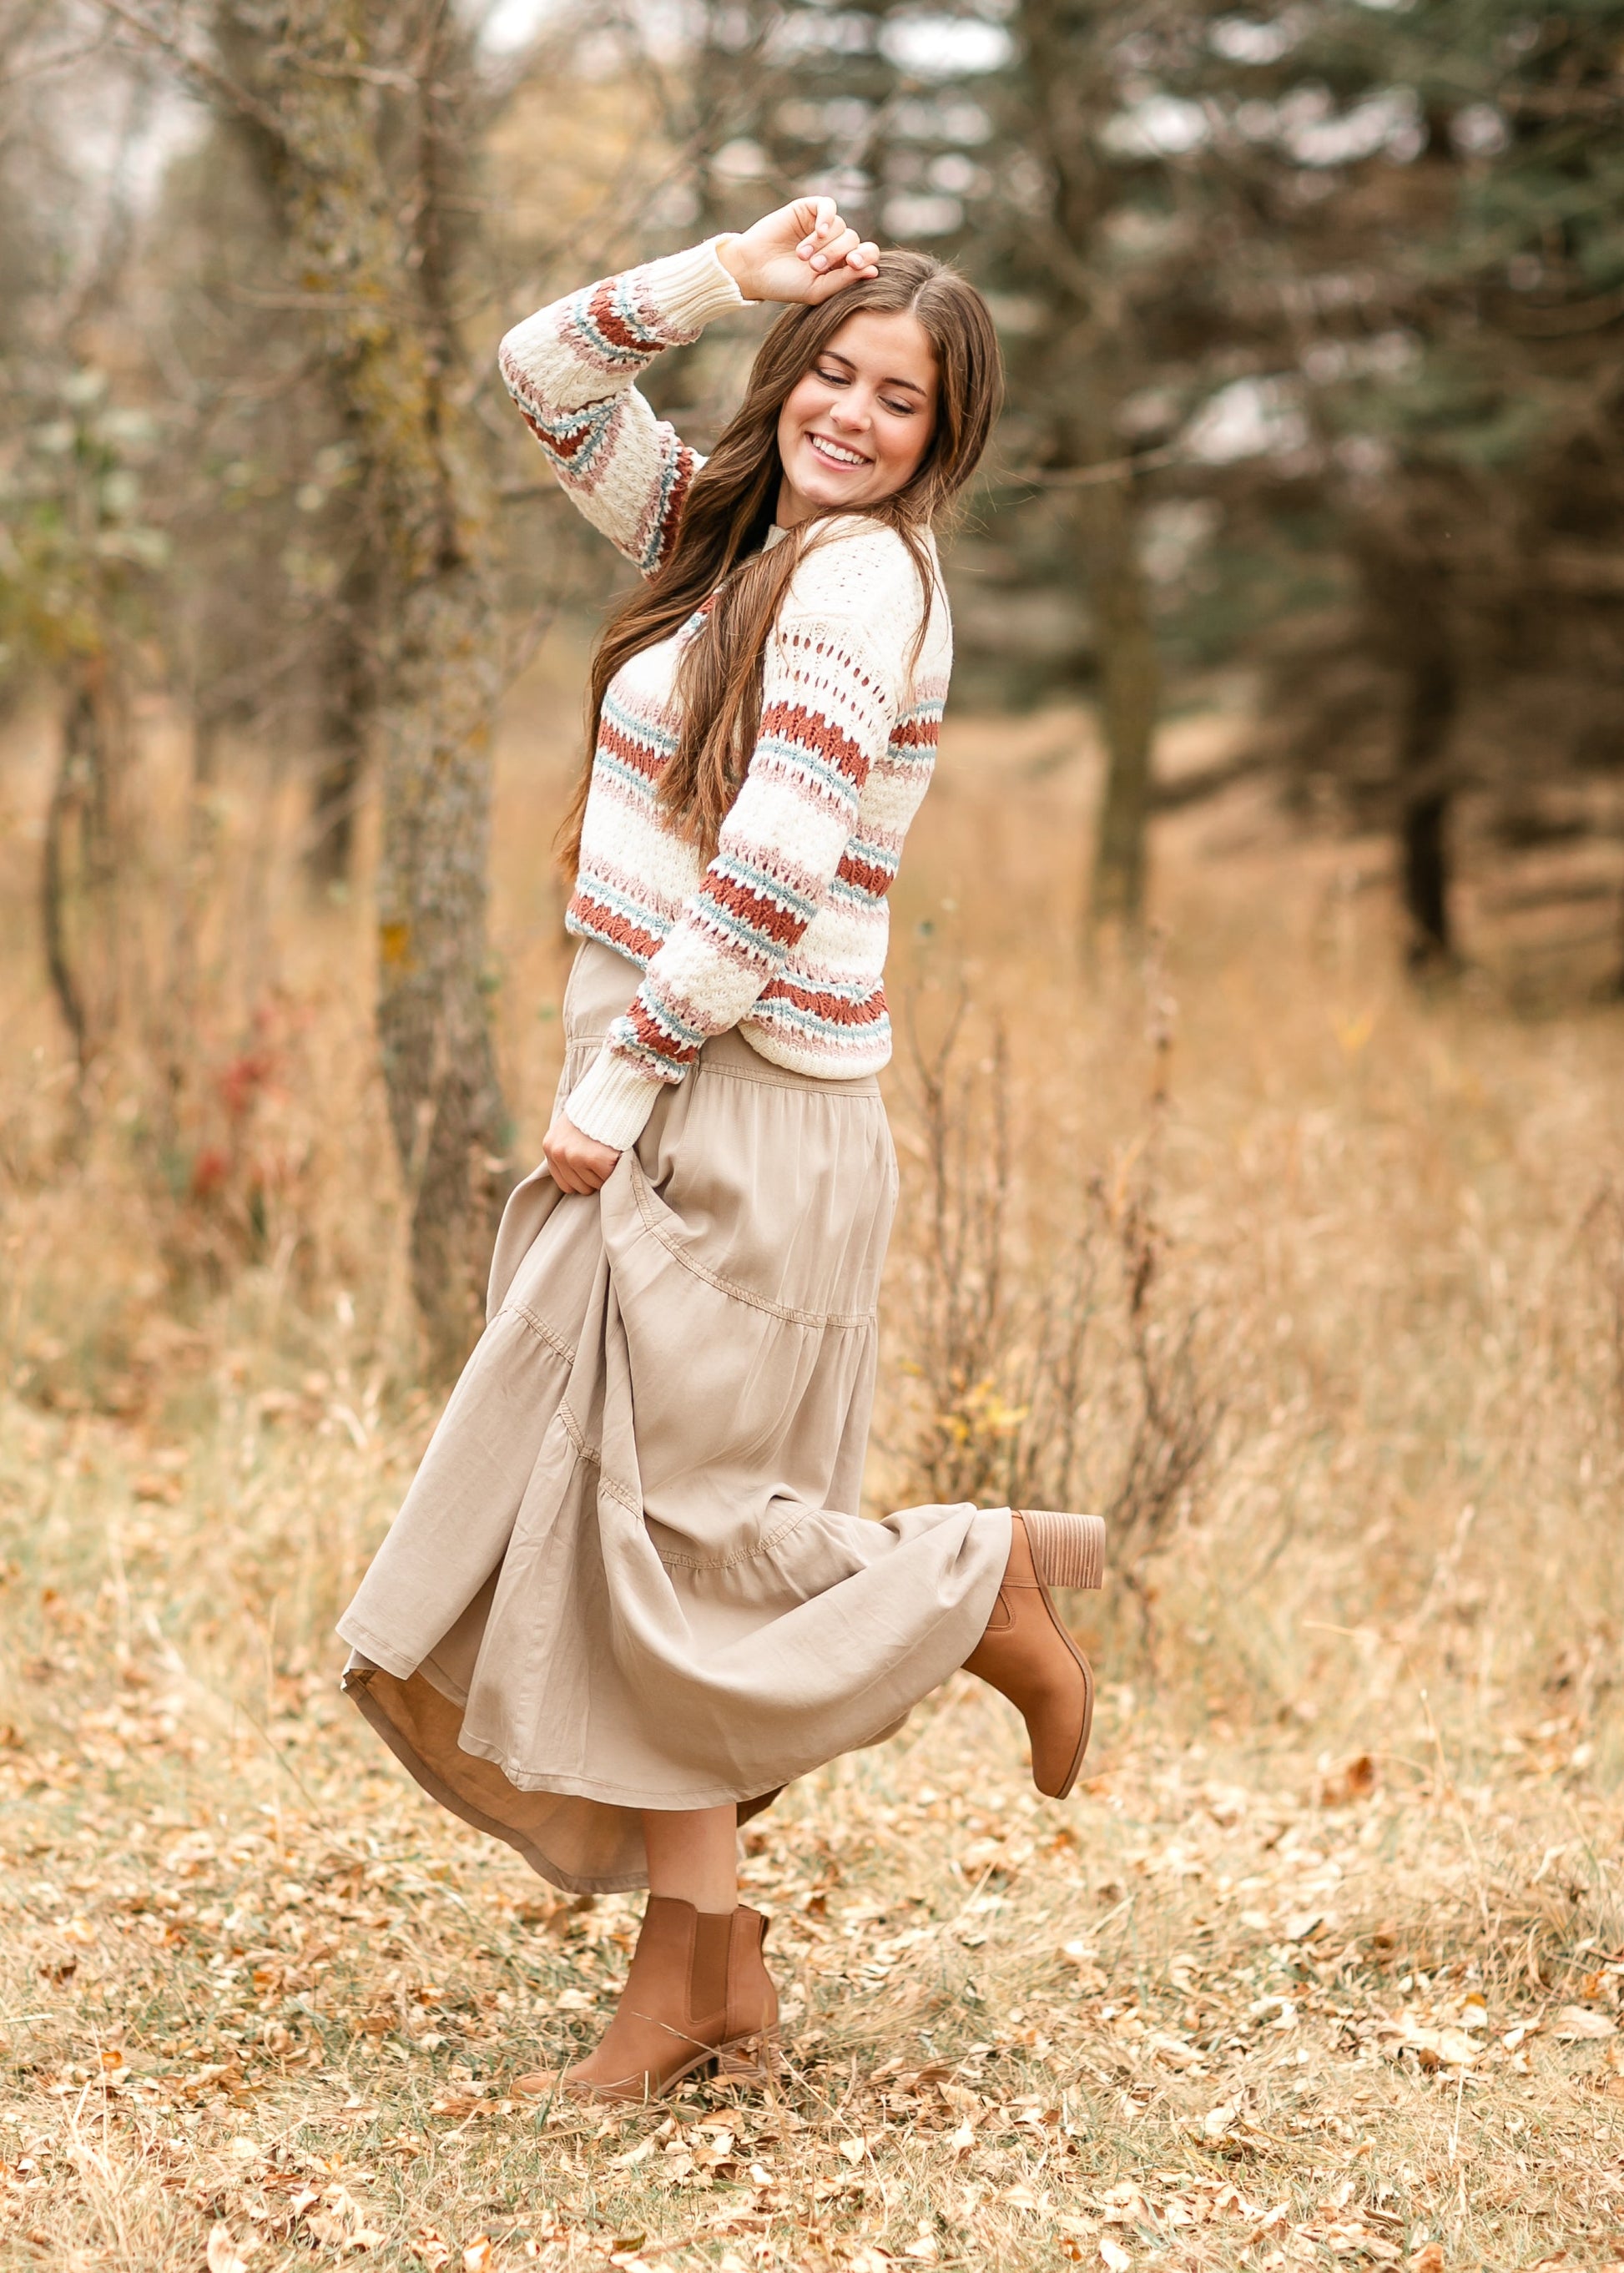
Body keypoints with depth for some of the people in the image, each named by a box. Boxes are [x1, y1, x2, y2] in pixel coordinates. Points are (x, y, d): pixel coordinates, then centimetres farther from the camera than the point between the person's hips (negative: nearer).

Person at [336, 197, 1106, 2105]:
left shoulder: (863, 573, -11)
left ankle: (994, 1579, 18)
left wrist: (619, 1083, -17)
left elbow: (774, 870, -19)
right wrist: (730, 276, 6)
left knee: (678, 1525, -4)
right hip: (658, 1113, 9)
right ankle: (697, 1985, 13)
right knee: (603, 1536, 7)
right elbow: (548, 373, 20)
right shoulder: (736, 539, 15)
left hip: (739, 1120, -9)